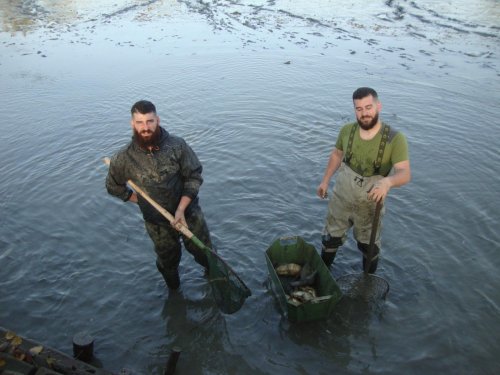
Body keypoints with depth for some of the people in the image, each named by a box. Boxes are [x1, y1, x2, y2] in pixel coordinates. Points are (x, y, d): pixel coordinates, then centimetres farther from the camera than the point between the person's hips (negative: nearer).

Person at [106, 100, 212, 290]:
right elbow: (114, 187, 2)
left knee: (204, 252, 20)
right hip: (157, 223, 0)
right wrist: (142, 200, -2)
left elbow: (194, 176, -13)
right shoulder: (124, 159, -18)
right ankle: (174, 292, 54)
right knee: (168, 260, 23)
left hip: (189, 213, 0)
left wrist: (181, 209, -20)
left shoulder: (177, 145, -20)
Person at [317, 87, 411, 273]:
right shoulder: (347, 130, -12)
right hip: (341, 197, 3)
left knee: (369, 246, 19)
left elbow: (405, 173, -30)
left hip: (370, 204, -2)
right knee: (331, 238, 19)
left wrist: (388, 181, -52)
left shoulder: (395, 138, -23)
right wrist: (325, 180, 13)